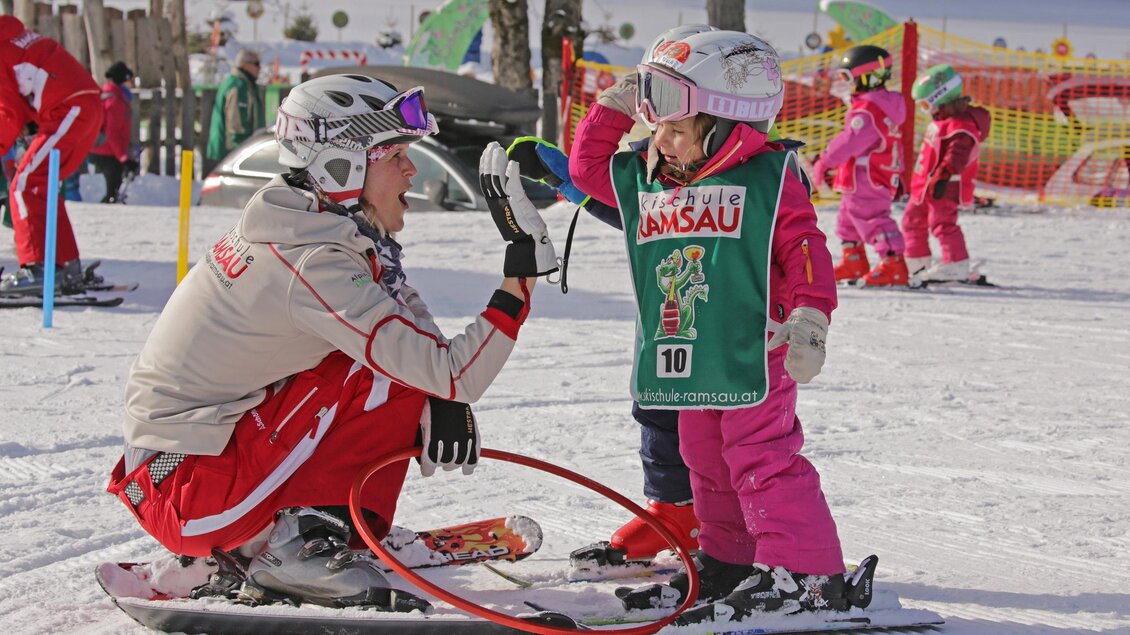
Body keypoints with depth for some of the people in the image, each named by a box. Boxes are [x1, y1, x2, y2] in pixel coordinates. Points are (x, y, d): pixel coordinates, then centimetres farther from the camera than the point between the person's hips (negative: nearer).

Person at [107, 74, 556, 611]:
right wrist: (521, 279, -22)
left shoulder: (299, 225, 6)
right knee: (395, 370, -12)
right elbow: (453, 375, -25)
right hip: (193, 497, -9)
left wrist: (446, 397, -5)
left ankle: (259, 540, 10)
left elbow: (405, 308, 12)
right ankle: (304, 549, -11)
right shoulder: (314, 264, -22)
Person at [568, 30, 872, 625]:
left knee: (764, 462, -10)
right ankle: (728, 561, 30)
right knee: (707, 464, 17)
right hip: (687, 361, 8)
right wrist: (614, 108, 9)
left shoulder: (767, 177, -11)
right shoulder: (644, 182, 8)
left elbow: (804, 249, -12)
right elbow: (587, 167, 19)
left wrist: (809, 319, -19)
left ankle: (804, 573, -7)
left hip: (751, 353, -7)